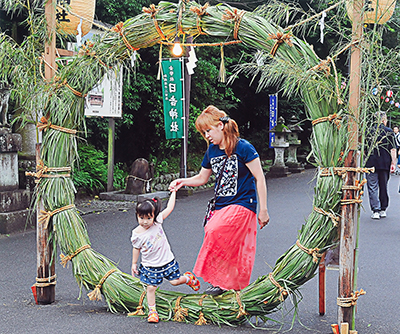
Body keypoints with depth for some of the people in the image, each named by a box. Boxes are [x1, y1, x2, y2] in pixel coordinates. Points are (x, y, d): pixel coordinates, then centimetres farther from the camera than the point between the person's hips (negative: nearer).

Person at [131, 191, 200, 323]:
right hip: (150, 266, -1)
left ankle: (189, 278, 40)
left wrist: (173, 192, -3)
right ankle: (152, 310, 16)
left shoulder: (157, 222, -13)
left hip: (167, 261, 1)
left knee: (175, 281, 9)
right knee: (150, 288, 0)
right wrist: (134, 263, 8)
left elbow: (169, 208, -6)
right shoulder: (137, 234, -15)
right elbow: (136, 249, 2)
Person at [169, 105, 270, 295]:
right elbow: (202, 178, 21)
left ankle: (220, 281, -14)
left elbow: (260, 178, -9)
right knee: (233, 251, 5)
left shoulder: (243, 148, -11)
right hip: (221, 207, 7)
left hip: (242, 205, -7)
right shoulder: (211, 151, 8)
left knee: (215, 231, -25)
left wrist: (263, 210, -10)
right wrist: (182, 182, 2)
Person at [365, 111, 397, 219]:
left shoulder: (369, 131, -1)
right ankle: (383, 210, 20)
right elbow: (393, 149, -3)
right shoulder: (389, 132, -1)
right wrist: (393, 163, 1)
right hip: (385, 164, 1)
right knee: (383, 186, 14)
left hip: (371, 163, -1)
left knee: (372, 187, 0)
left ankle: (375, 210, -9)